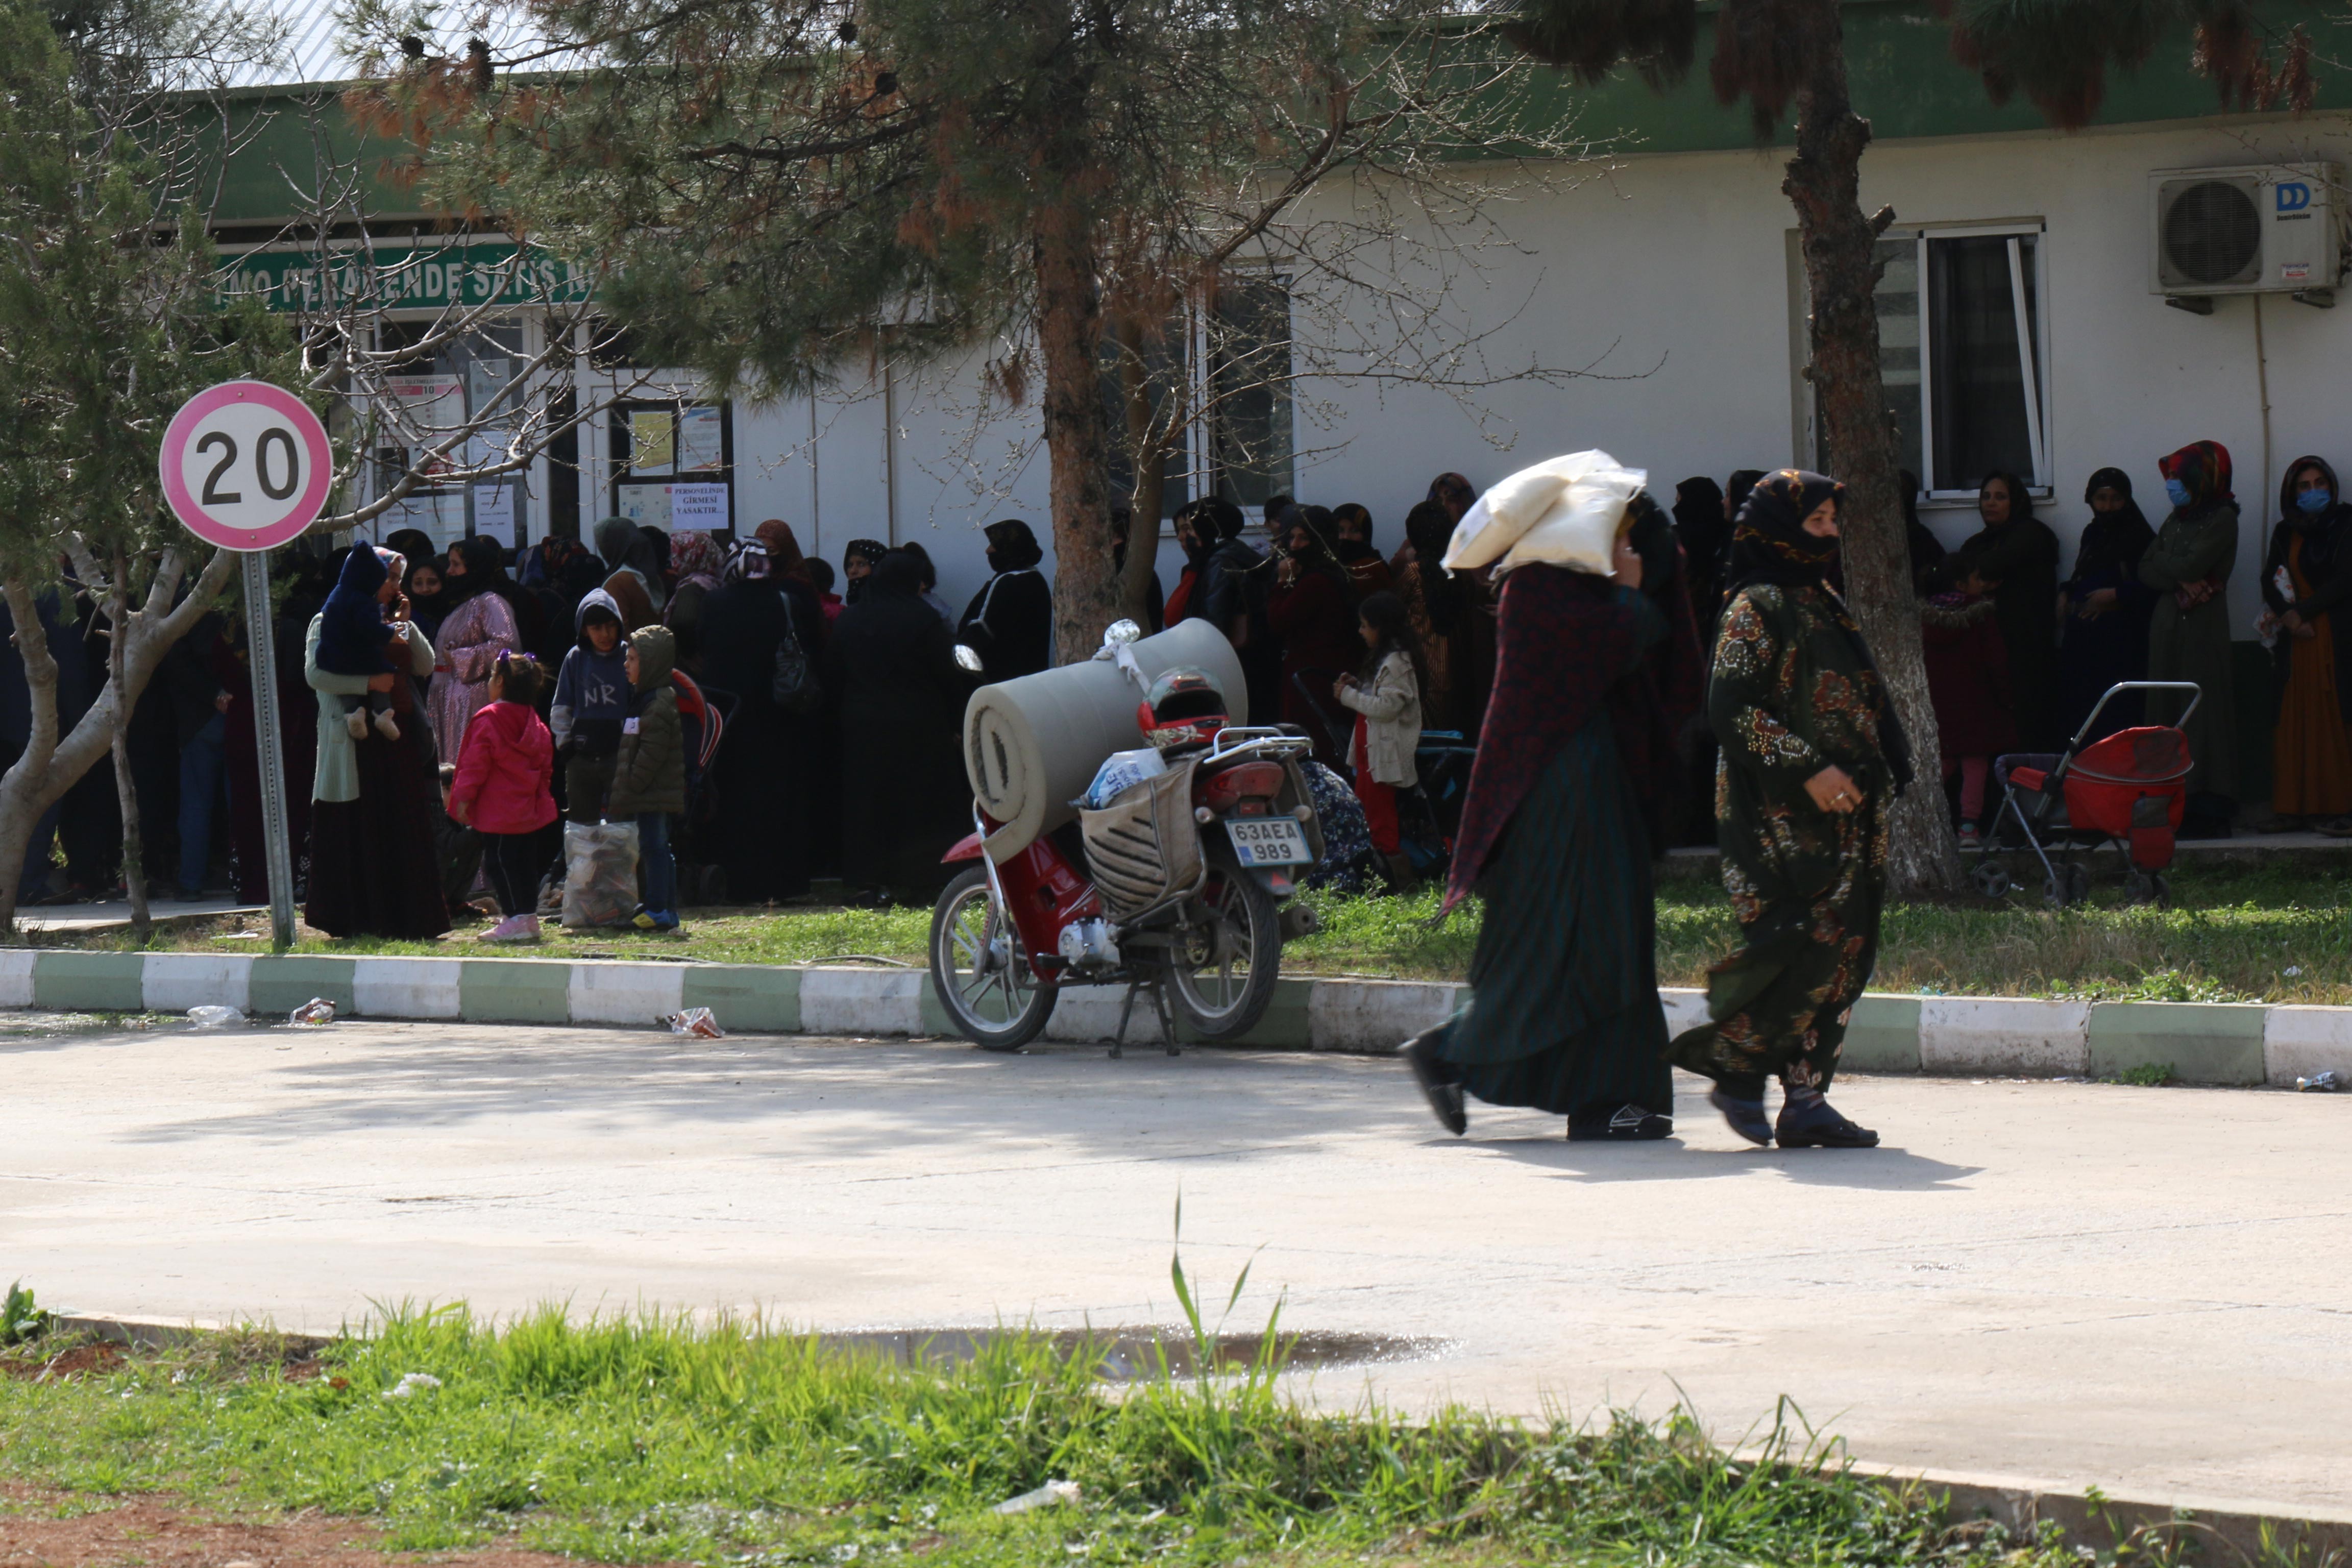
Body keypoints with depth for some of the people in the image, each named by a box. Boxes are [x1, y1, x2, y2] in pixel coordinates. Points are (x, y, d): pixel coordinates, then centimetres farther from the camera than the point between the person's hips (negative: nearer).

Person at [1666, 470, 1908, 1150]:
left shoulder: (1823, 602, 18)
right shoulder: (1757, 606, -8)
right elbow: (1730, 708, -16)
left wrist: (1878, 777, 13)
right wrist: (1806, 769, -21)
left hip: (1843, 811, 8)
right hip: (1783, 814, -8)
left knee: (1845, 951, 2)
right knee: (1805, 946, -15)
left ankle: (1805, 1100, 3)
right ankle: (1736, 1068, 1)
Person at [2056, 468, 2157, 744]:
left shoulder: (2140, 537, -5)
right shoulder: (2092, 534, 16)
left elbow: (2154, 586, -13)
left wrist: (2116, 595, -14)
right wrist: (2066, 593, 11)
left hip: (2119, 637, -7)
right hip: (2082, 634, 7)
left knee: (2116, 717, -11)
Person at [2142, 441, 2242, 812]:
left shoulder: (2222, 518, -3)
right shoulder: (2176, 519, 17)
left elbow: (2191, 565, -15)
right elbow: (2145, 571, 7)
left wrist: (2164, 565, 3)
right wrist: (2180, 581, -9)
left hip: (2202, 624, -7)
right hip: (2167, 623, 7)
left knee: (2203, 709, -9)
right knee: (2165, 710, 2)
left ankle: (2211, 811, -10)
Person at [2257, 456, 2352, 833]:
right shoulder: (2286, 532, 14)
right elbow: (2270, 582, 6)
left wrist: (2301, 611, -10)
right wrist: (2289, 618, -11)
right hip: (2296, 638, 4)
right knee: (2292, 720, -1)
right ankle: (2289, 806, -1)